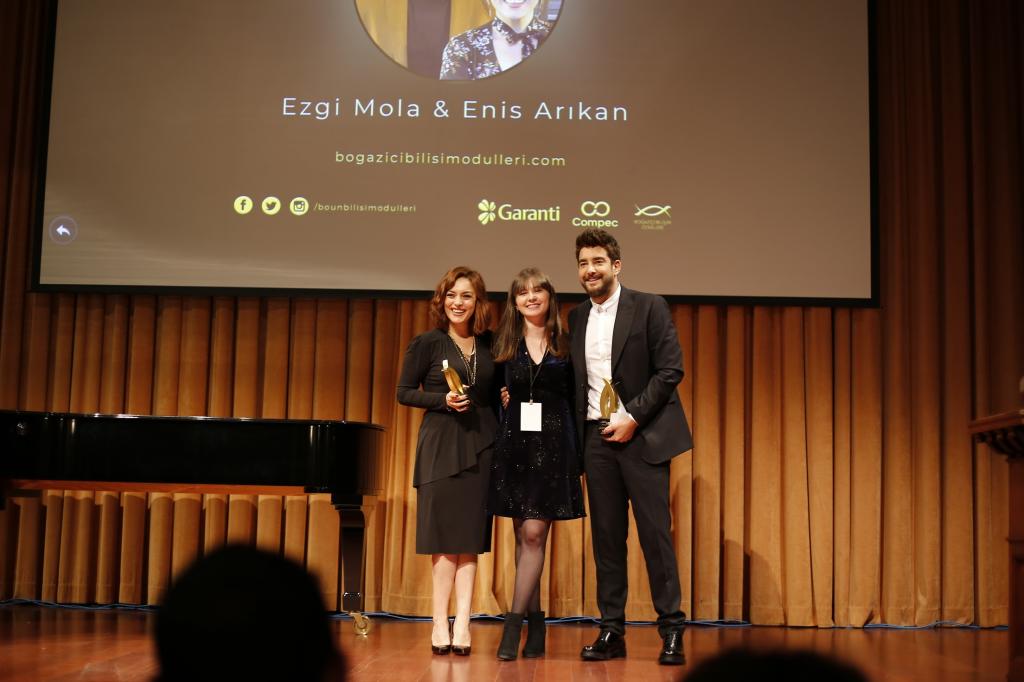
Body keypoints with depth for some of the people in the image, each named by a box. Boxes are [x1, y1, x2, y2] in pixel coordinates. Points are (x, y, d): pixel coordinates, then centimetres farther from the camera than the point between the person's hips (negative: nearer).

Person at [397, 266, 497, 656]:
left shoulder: (490, 344, 9)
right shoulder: (427, 343, -1)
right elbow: (404, 392, 0)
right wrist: (443, 400, -13)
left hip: (481, 446, 3)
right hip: (440, 445, -3)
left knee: (470, 537, 2)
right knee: (445, 536, -2)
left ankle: (461, 624, 4)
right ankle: (441, 624, 4)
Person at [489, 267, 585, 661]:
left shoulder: (565, 345, 4)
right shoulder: (504, 344, 7)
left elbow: (575, 399, 3)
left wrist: (578, 453, -1)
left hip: (553, 446, -2)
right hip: (514, 444, 2)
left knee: (534, 534, -8)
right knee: (524, 536, 6)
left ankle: (513, 625, -6)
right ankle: (535, 623, 16)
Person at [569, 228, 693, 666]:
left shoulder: (649, 308, -2)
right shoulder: (576, 317, 13)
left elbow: (671, 370, -7)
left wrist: (632, 418, -13)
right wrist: (576, 439, 5)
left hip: (641, 434, -4)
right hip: (596, 436, 4)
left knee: (655, 532, -4)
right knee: (606, 535, 5)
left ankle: (671, 630, 4)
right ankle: (611, 631, 11)